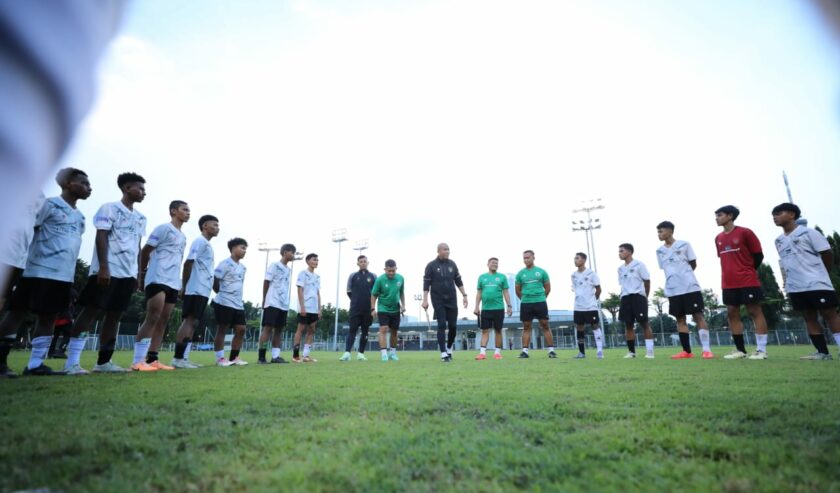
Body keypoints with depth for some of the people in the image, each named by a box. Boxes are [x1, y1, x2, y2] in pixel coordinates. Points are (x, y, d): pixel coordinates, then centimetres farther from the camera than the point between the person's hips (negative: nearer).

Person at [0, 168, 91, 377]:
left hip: (63, 274, 7)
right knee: (17, 312, 1)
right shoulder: (49, 204, -3)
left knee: (49, 316, 8)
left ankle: (35, 364, 14)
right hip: (39, 271, -7)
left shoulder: (80, 217, 17)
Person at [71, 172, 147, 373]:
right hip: (108, 270, -6)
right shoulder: (109, 208, -1)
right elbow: (101, 237, -9)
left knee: (115, 315, 7)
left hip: (128, 273, 6)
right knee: (91, 311, -4)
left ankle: (103, 361, 12)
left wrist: (138, 274, 15)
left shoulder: (140, 218, 18)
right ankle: (71, 360, 2)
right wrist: (103, 267, -18)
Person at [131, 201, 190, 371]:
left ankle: (152, 359, 10)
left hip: (173, 283, 8)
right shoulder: (163, 228, -2)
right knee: (152, 318, -12)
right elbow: (145, 251, -3)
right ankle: (138, 361, -10)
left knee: (163, 321, 6)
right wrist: (143, 273, 1)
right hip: (158, 280, -8)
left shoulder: (183, 237, 21)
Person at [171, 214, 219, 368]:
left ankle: (184, 358, 10)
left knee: (193, 323, 7)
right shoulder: (200, 241, -6)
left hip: (203, 291, 9)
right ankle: (178, 358, -8)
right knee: (189, 321, -10)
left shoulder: (207, 244, 22)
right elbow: (188, 263, -15)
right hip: (196, 290, -9)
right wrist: (184, 286, -15)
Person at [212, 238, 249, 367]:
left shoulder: (242, 267, 16)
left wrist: (238, 298, 14)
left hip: (238, 304, 8)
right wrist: (222, 294, -1)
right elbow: (214, 282, -11)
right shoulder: (225, 263, -9)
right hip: (224, 303, -8)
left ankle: (234, 357, 15)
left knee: (241, 330, 6)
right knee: (222, 330, 0)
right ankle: (220, 358, 8)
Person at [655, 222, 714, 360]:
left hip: (690, 287, -4)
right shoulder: (659, 251, 10)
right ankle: (687, 351, 10)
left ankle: (707, 349, 0)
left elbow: (693, 264, 5)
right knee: (680, 319, 5)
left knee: (698, 316, -3)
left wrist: (684, 274, 6)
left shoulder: (684, 244, 0)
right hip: (672, 290, 4)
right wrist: (675, 278, 3)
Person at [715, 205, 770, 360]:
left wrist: (749, 271, 3)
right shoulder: (718, 238, 12)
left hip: (748, 281, -6)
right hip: (728, 283, 6)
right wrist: (731, 273, 13)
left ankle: (761, 350, 2)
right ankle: (740, 350, 10)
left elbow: (758, 255, -1)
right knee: (732, 314, 4)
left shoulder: (745, 232, -5)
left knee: (755, 312, -1)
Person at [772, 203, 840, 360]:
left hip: (816, 284, -6)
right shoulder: (779, 240, 14)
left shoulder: (808, 232, -3)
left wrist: (818, 273, 7)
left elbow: (827, 254, 0)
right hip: (795, 287, 6)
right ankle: (823, 352, 11)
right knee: (809, 318, 6)